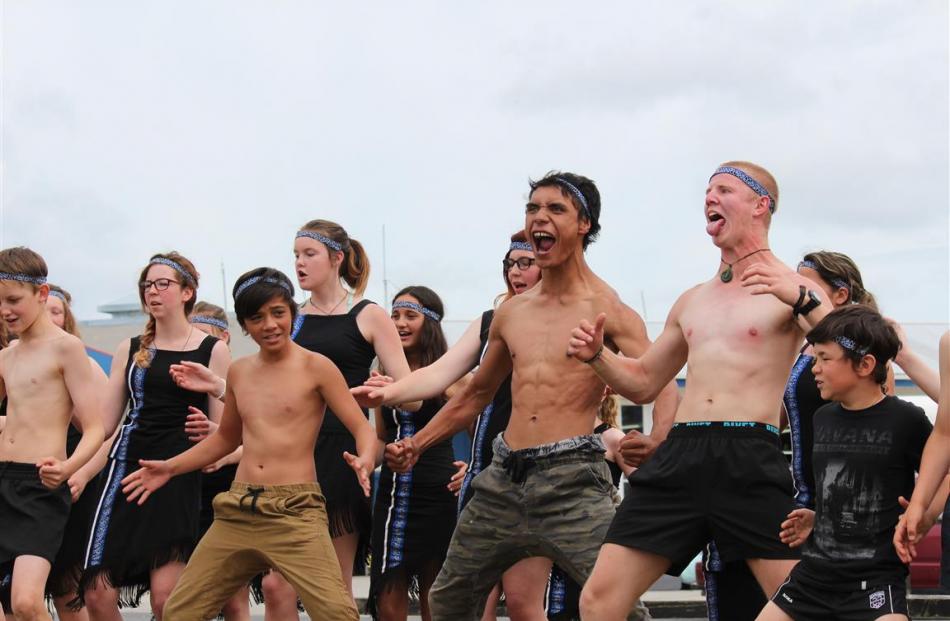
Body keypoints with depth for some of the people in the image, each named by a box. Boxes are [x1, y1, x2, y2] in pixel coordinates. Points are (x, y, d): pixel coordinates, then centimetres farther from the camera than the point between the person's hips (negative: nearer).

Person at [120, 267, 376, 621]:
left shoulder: (316, 368, -2)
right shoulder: (239, 372, 14)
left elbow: (362, 429, -4)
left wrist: (365, 461, -26)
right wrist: (170, 468, 22)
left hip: (294, 511, -6)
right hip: (237, 511, 6)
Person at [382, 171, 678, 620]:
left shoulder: (607, 309, -3)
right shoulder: (511, 313, 15)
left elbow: (663, 388, -12)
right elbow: (476, 394, 28)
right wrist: (417, 444, 24)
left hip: (572, 478, -6)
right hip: (503, 480, 7)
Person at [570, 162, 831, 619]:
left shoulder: (793, 289, 3)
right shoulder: (692, 301, 22)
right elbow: (643, 383, 29)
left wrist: (802, 301, -25)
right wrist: (597, 355, 10)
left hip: (750, 461, -5)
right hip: (679, 457, 6)